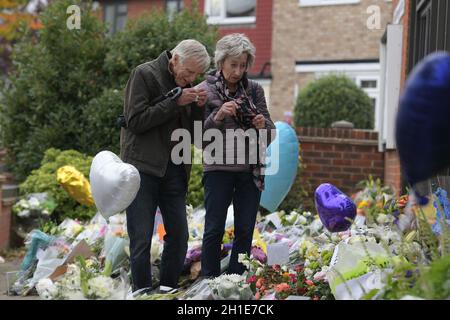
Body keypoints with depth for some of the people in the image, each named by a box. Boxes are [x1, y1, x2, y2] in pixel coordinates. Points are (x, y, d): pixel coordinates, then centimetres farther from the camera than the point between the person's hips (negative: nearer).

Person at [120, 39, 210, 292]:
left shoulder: (185, 84, 12)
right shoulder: (145, 74, -5)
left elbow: (194, 132, 14)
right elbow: (135, 121, -14)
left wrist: (199, 107, -4)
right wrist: (175, 103, -16)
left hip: (174, 169, 6)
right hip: (143, 167, -6)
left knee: (179, 235, 6)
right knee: (141, 238, -4)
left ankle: (168, 289, 18)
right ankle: (142, 291, 5)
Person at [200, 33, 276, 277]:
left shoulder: (254, 90, 7)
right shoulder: (206, 90, -2)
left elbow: (270, 134, 8)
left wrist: (263, 126, -15)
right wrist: (218, 116, -22)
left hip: (250, 169, 3)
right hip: (219, 168, -3)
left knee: (245, 230, 6)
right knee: (214, 229, -1)